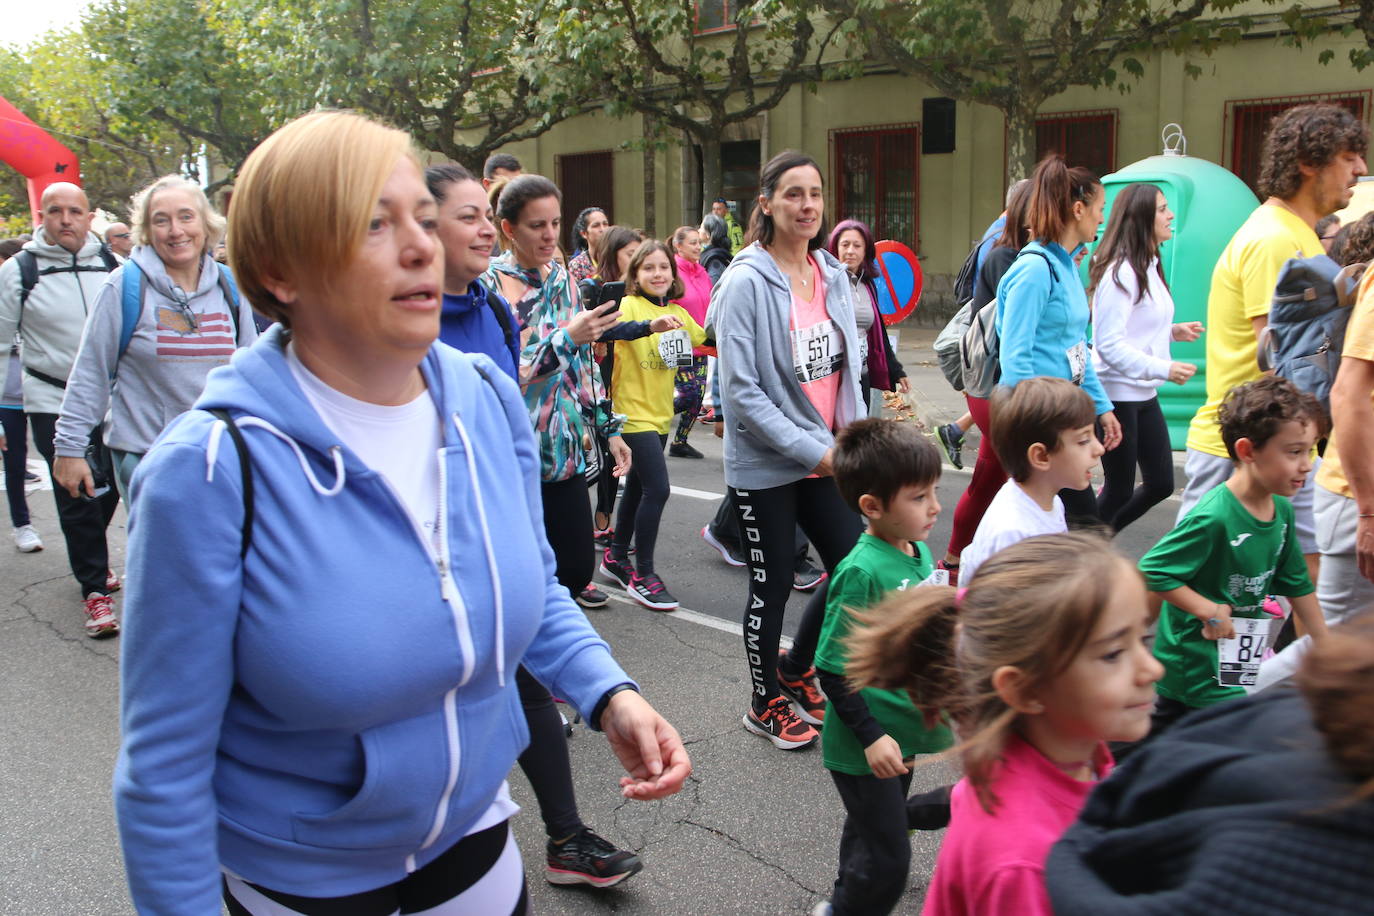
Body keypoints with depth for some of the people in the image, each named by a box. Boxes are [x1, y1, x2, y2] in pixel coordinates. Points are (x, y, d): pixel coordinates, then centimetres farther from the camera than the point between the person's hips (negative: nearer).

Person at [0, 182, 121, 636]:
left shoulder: (111, 265, 3)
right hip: (53, 403, -3)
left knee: (109, 488, 14)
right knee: (76, 497, -4)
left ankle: (89, 559, 38)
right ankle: (95, 588, 8)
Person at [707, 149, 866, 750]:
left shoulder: (833, 273, 6)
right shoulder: (747, 281, -15)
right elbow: (741, 391, -19)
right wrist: (811, 449, -20)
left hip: (828, 456, 6)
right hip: (766, 465, -6)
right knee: (772, 587, 7)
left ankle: (795, 670, 35)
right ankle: (766, 704, 30)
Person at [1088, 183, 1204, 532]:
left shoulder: (1148, 267, 12)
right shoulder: (1120, 272, -17)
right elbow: (1109, 344, -22)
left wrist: (1171, 331, 5)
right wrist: (1163, 368, -24)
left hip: (1144, 393, 9)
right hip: (1117, 394, -9)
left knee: (1161, 483, 12)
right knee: (1120, 490, 2)